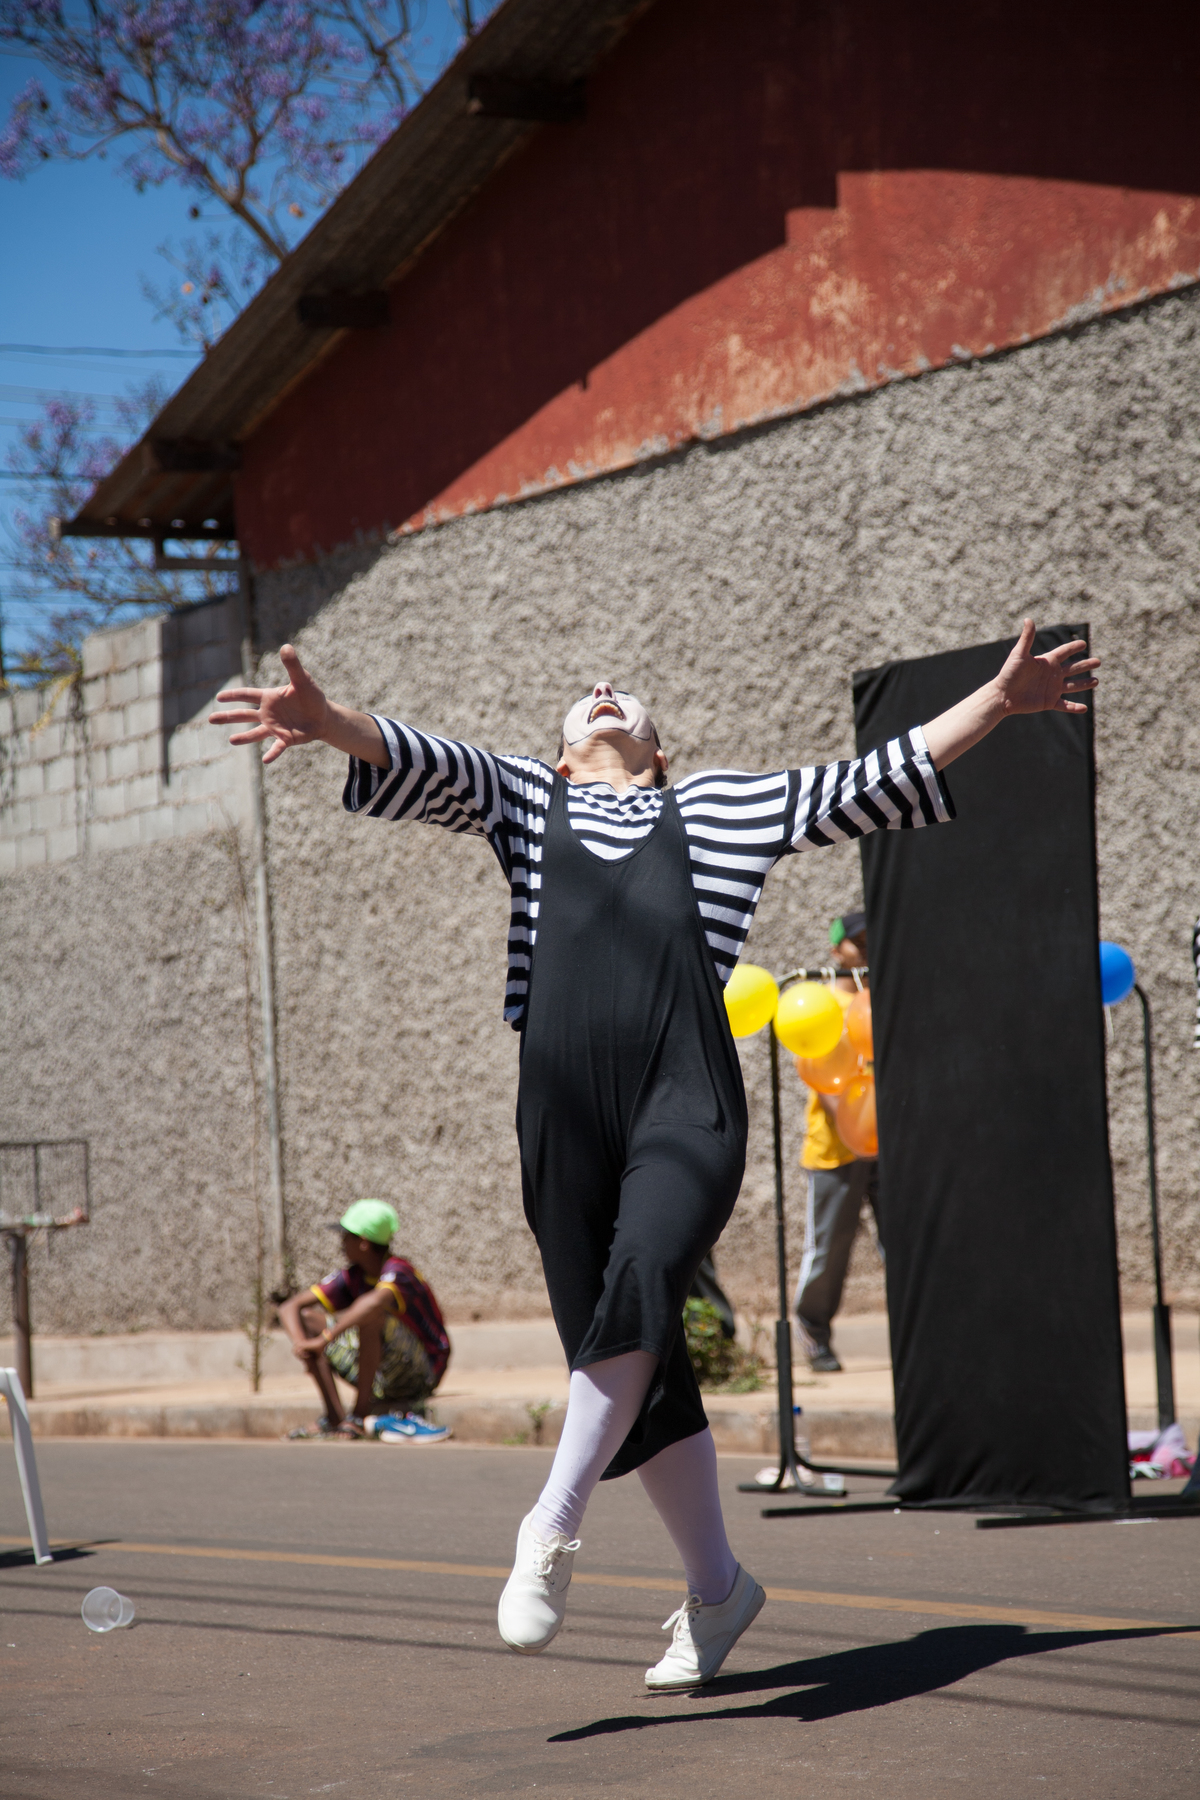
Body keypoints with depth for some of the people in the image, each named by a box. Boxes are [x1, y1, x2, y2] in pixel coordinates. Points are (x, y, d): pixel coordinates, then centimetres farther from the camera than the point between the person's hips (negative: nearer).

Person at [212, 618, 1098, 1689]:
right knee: (640, 1369, 2)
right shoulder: (524, 799, 24)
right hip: (564, 1107, 2)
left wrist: (1000, 702, 16)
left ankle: (553, 1528, -20)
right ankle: (715, 1587, 15)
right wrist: (327, 719, -12)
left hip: (689, 1099, -2)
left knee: (643, 1278, -29)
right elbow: (419, 765, 8)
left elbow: (879, 783, 22)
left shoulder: (721, 805, 22)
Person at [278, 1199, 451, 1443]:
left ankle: (361, 1417, -26)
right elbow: (289, 1308, -1)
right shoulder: (352, 1278, 2)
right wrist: (301, 1341, -23)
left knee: (371, 1316, -33)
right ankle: (335, 1418, -12)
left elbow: (377, 1301, -46)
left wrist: (325, 1339, -44)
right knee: (307, 1317, 0)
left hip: (421, 1374, -8)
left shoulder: (397, 1271, -20)